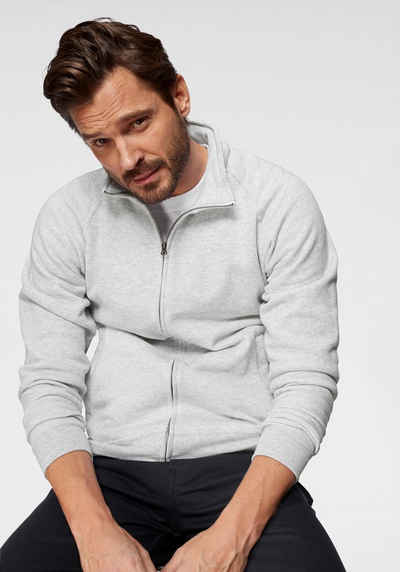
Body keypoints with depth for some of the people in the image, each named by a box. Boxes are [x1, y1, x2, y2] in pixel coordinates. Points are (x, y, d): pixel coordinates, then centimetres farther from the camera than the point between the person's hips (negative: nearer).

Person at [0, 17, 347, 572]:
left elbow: (306, 382, -6)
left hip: (241, 464, -2)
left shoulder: (280, 202, -4)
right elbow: (49, 382, 1)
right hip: (111, 469, 2)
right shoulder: (67, 215, 4)